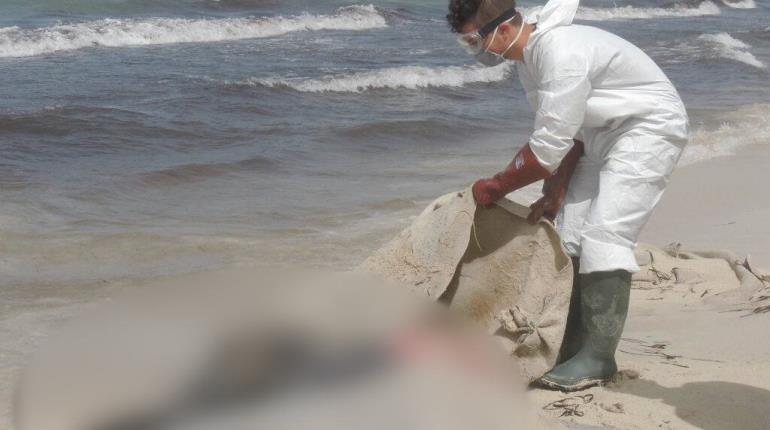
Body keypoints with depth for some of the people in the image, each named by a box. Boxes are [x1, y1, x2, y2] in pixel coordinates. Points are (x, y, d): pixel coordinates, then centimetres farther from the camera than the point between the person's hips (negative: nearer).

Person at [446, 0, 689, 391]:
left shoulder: (562, 55, -31)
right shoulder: (529, 56, 1)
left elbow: (547, 148, -30)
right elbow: (565, 132, 8)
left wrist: (494, 187, -17)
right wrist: (556, 193, 1)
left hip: (650, 128, -10)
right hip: (604, 134, 10)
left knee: (604, 235, -18)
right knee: (571, 232, 5)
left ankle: (597, 358, -13)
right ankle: (573, 349, 10)